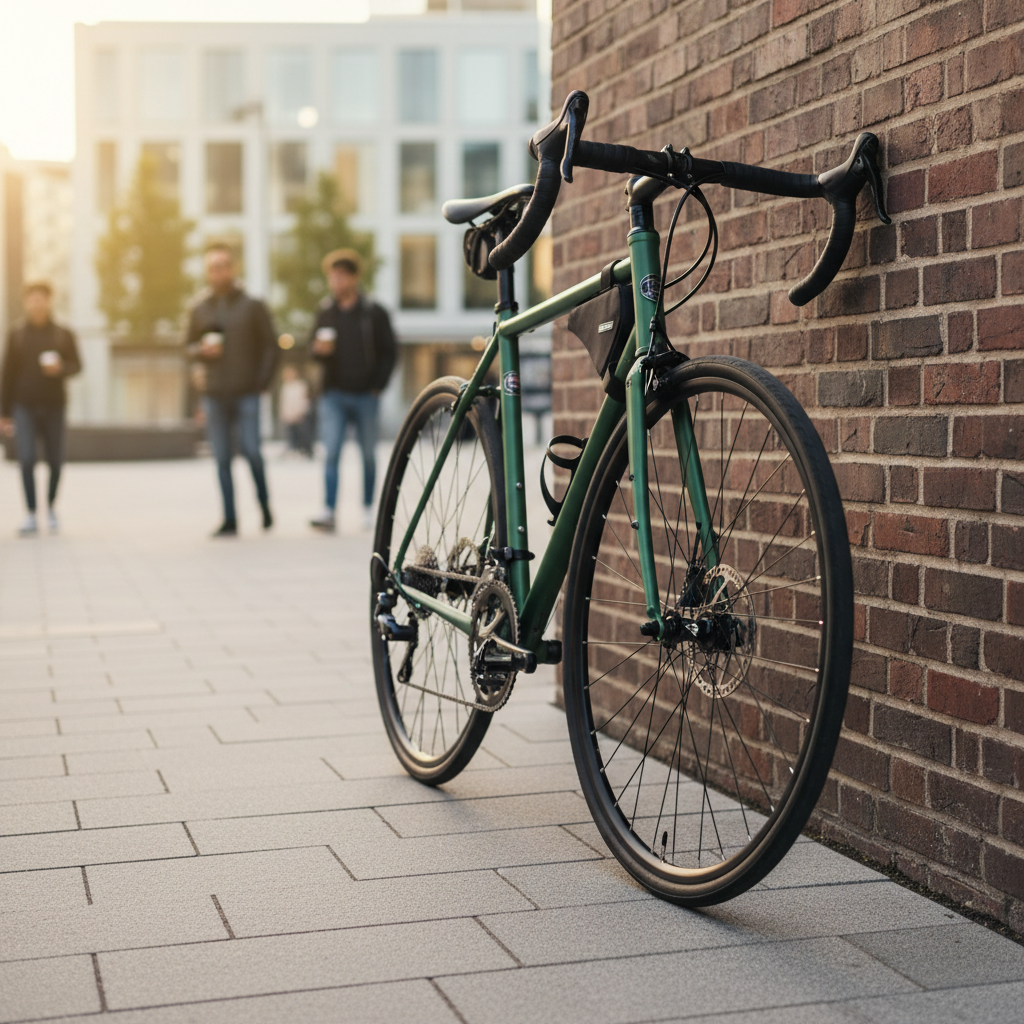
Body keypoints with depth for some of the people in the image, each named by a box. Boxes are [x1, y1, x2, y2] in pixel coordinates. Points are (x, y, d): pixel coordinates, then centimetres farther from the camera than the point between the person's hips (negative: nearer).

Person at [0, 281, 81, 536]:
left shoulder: (63, 335, 5)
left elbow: (76, 365, 6)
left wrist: (61, 368, -17)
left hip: (54, 405, 1)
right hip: (24, 406, 0)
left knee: (55, 461, 5)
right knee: (27, 460, -11)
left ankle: (51, 505, 30)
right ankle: (31, 516, -8)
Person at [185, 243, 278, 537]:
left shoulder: (252, 306, 3)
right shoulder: (200, 309, 11)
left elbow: (270, 345, 5)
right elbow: (189, 346, 18)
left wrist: (262, 380, -4)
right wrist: (202, 350, -5)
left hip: (246, 394, -3)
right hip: (214, 395, 3)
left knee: (251, 451, -10)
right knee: (222, 458, 3)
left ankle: (265, 506, 12)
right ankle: (230, 519, 7)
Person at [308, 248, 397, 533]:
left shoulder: (373, 313, 2)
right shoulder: (325, 312, 10)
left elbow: (389, 351, 5)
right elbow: (314, 347, 16)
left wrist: (377, 386, -3)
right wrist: (319, 350, -8)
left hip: (365, 394, -1)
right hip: (333, 394, 1)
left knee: (368, 454, 7)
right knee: (331, 453, -10)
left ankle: (368, 507, 20)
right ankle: (328, 512, -15)